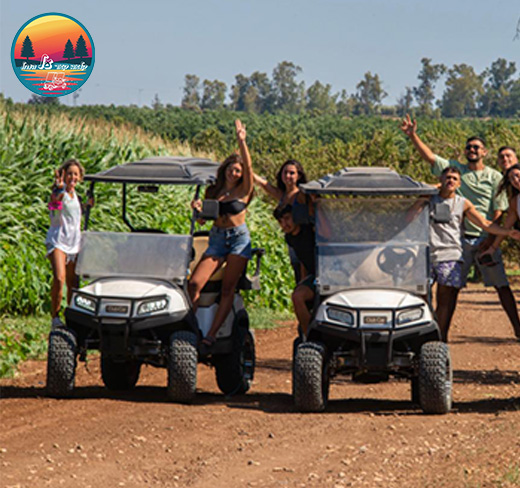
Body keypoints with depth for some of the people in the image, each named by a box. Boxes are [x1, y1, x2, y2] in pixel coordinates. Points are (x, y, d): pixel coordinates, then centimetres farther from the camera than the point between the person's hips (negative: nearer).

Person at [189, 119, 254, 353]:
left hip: (239, 239, -2)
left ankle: (211, 334, -12)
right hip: (216, 239, 2)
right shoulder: (213, 191, 14)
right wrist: (198, 207, -8)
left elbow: (248, 166, -10)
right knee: (194, 283, -16)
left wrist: (241, 141, -20)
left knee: (228, 288, -10)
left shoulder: (243, 189, 5)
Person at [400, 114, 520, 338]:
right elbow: (429, 156, 2)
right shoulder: (455, 169, 9)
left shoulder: (494, 177, 4)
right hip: (460, 238, 2)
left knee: (501, 284, -2)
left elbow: (499, 212, -2)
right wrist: (413, 135, -11)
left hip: (485, 239, -2)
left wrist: (491, 240, -12)